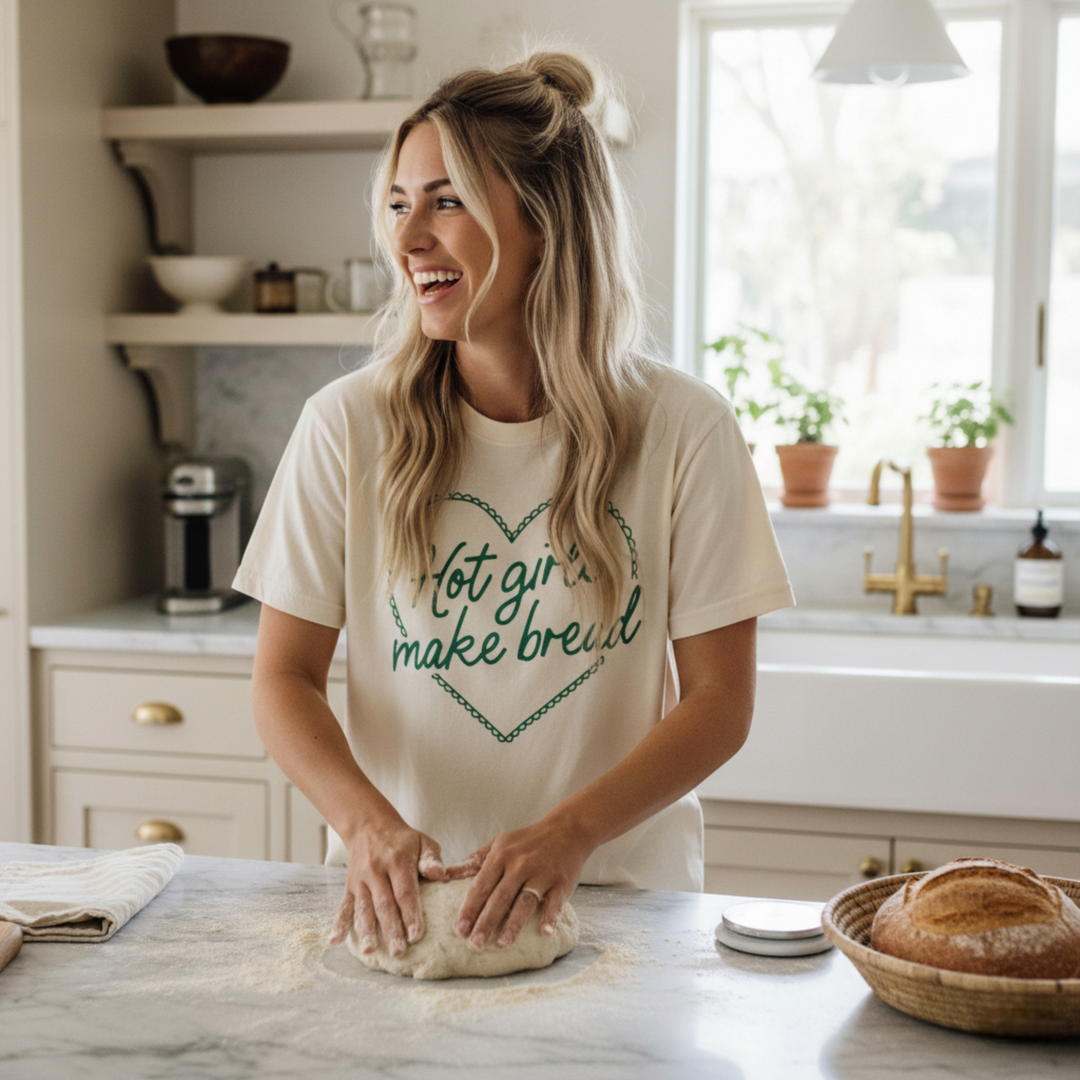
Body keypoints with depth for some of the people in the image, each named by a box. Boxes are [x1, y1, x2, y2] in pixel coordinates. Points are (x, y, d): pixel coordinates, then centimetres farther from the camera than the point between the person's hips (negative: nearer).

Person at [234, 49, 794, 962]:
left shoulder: (683, 430, -5)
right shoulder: (349, 424, -2)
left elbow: (719, 702, -3)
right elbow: (285, 679, 0)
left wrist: (569, 833, -18)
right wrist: (370, 823, -17)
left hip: (619, 895, -1)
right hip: (400, 893, 1)